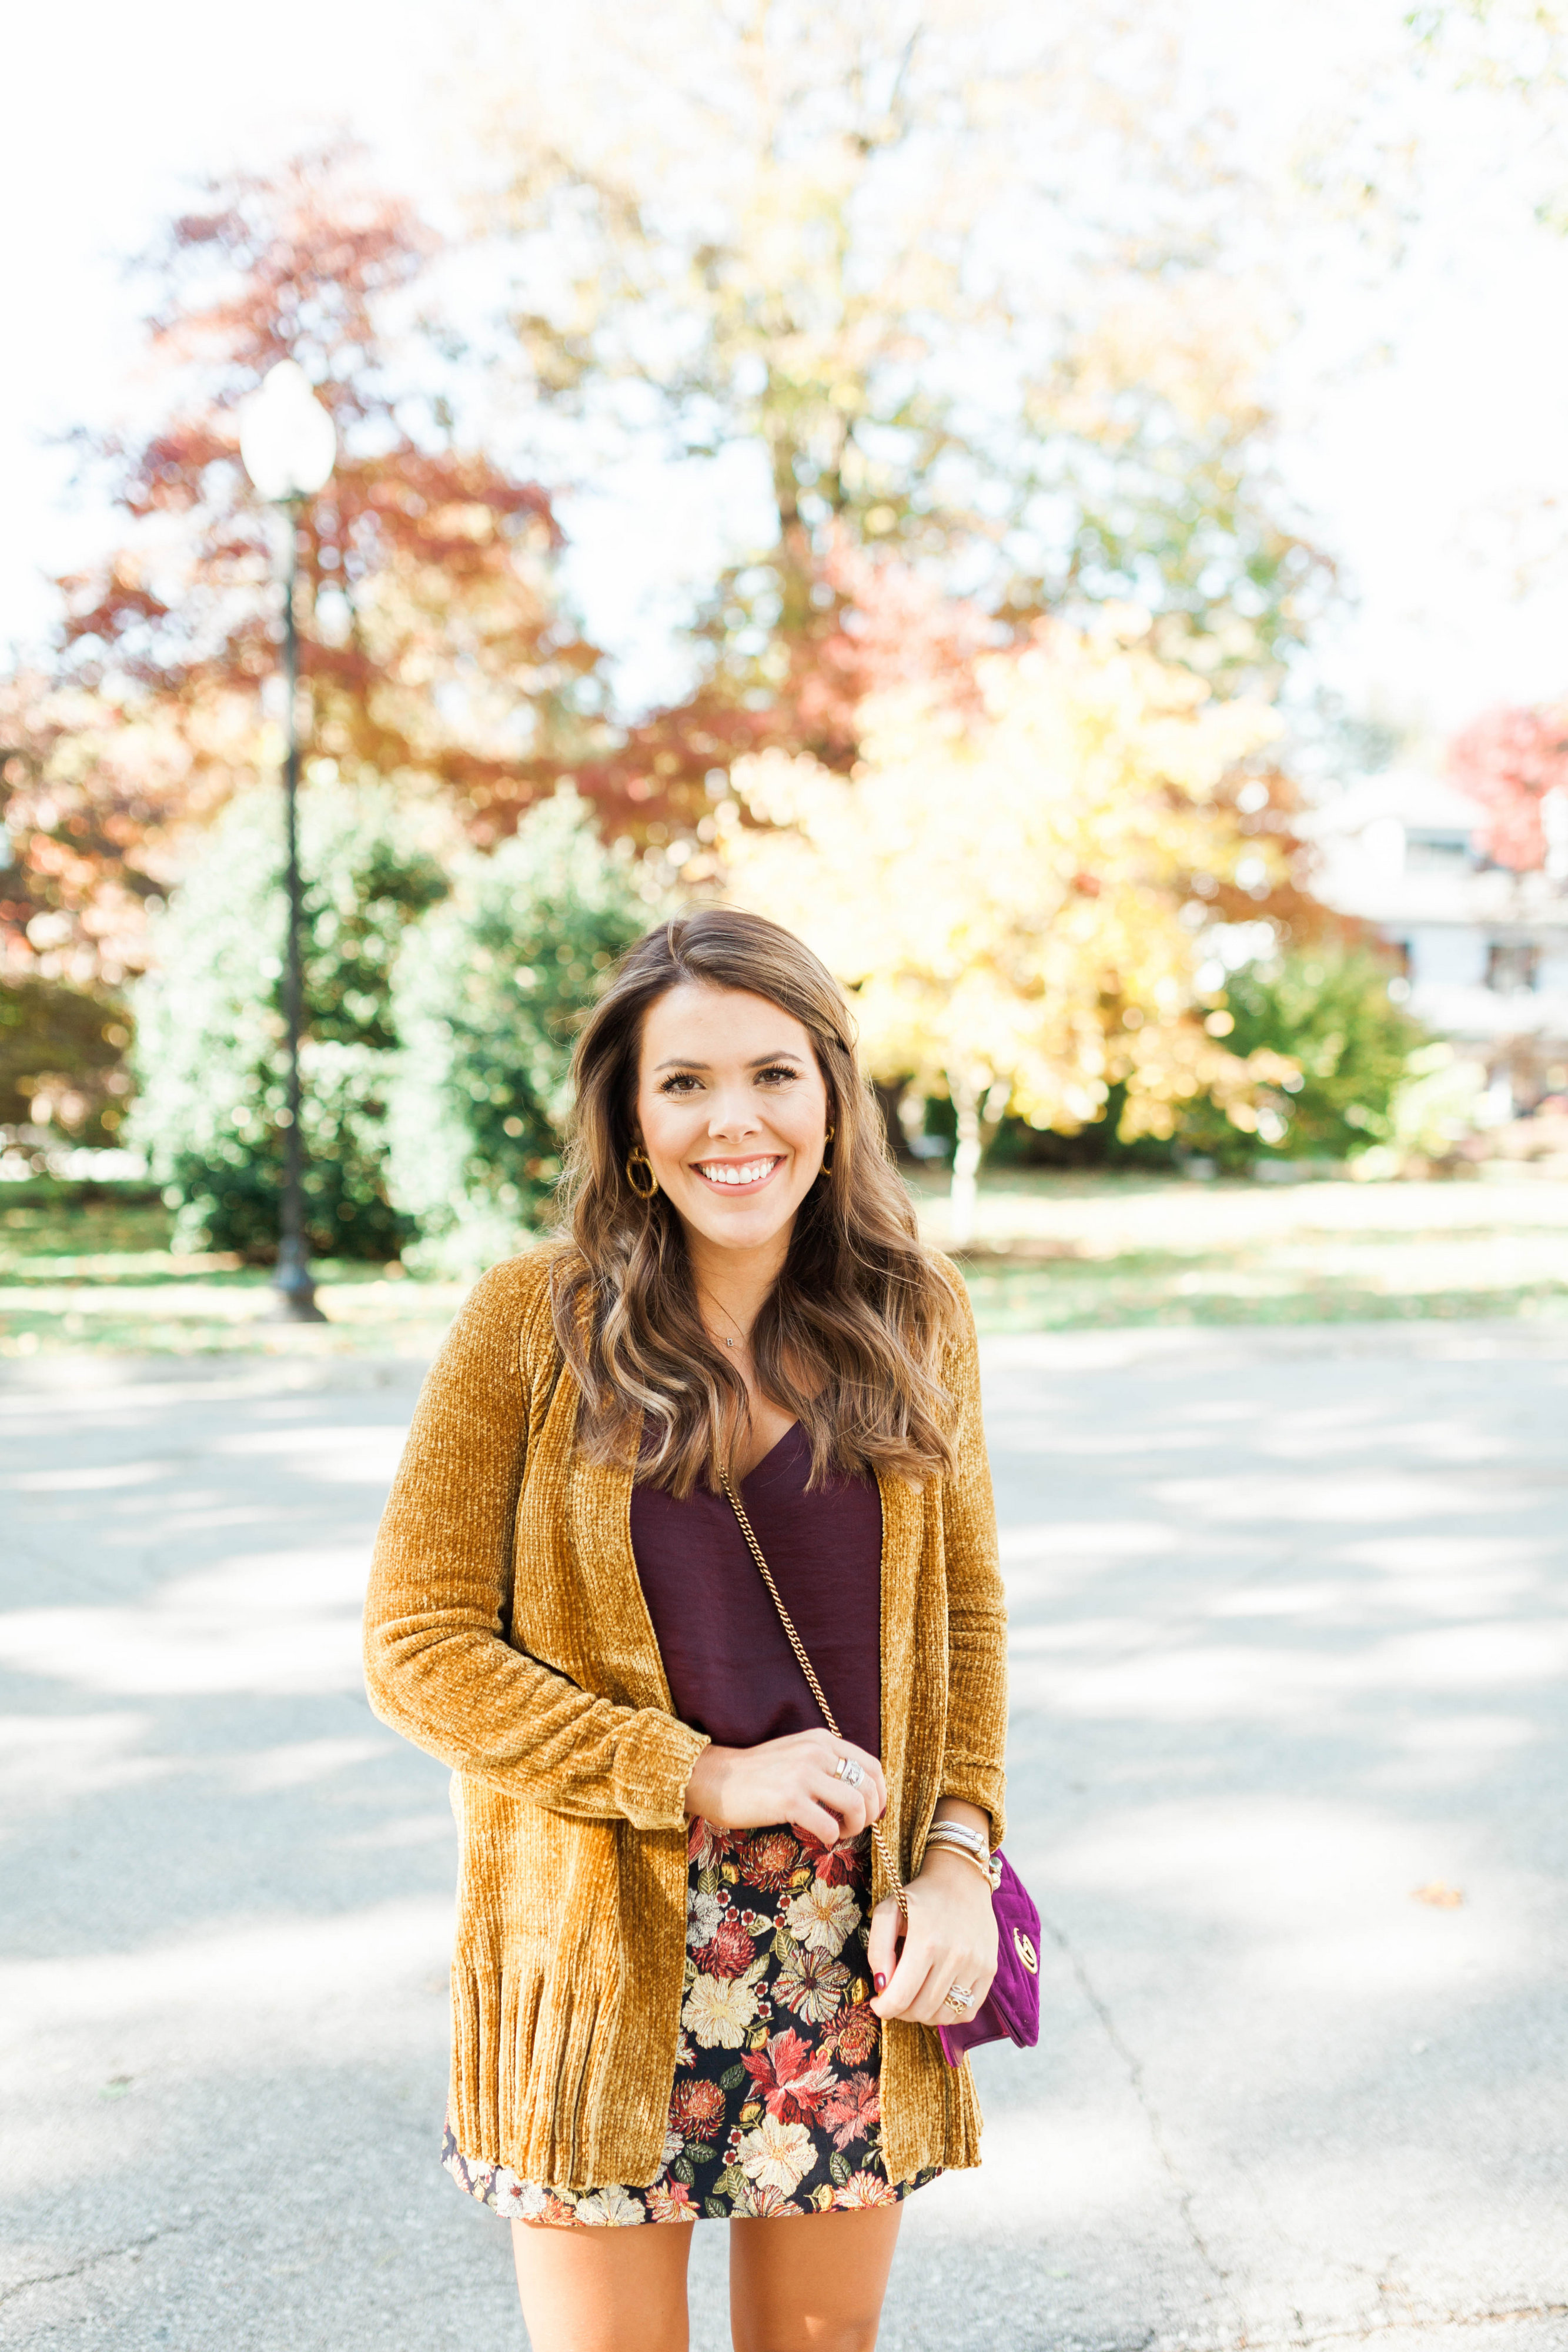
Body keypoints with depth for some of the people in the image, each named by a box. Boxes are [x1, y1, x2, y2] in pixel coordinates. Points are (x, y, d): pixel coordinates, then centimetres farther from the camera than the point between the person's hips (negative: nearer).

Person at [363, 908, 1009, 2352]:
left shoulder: (912, 1320, 1)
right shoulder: (536, 1322, -8)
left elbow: (965, 1615, 8)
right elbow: (420, 1647, -8)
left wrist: (960, 1852, -6)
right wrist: (703, 1777, -15)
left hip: (853, 1947, 3)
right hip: (608, 1949, -2)